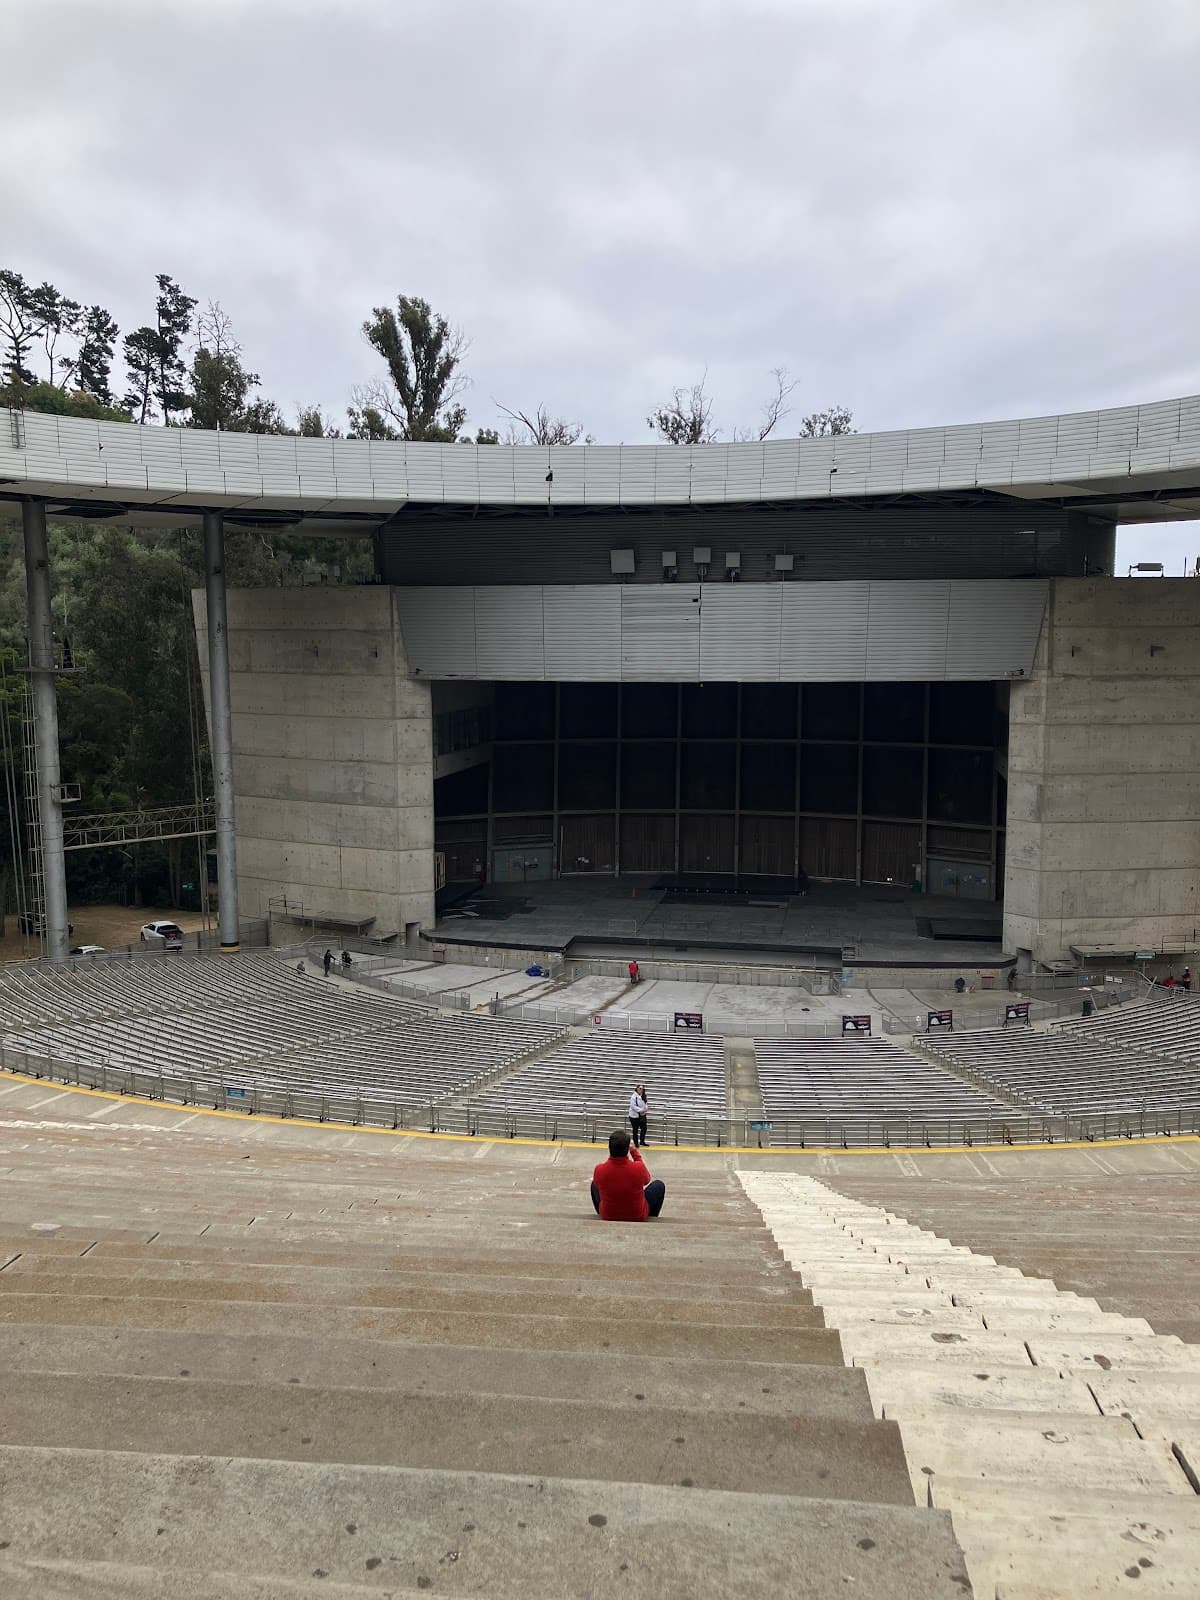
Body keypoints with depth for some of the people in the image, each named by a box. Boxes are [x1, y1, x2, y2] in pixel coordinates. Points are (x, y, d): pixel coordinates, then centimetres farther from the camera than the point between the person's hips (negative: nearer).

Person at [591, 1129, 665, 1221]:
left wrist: (612, 1154, 1)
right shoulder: (638, 1168, -27)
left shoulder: (599, 1170, -25)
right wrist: (636, 1153, -1)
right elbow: (647, 1180, -2)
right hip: (638, 1217, -1)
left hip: (607, 1217, 2)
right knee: (659, 1185, 20)